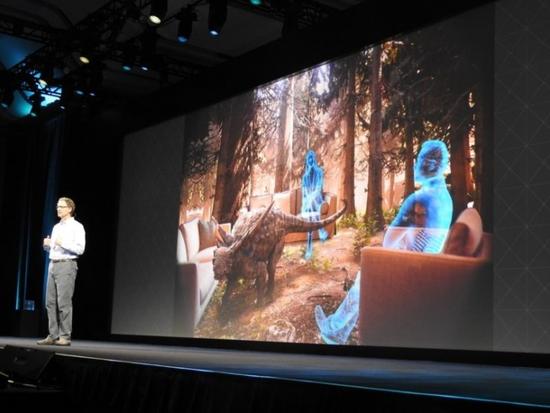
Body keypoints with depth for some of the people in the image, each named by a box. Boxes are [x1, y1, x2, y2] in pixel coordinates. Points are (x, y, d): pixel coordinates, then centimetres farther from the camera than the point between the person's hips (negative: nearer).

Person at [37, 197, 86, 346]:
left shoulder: (76, 227, -4)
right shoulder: (56, 227, 19)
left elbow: (80, 249, -12)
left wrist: (63, 243, -19)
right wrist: (47, 244, 3)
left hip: (66, 265, -8)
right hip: (53, 265, 8)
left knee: (64, 303, -9)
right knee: (50, 302, 5)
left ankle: (65, 337, -5)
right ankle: (53, 336, 9)